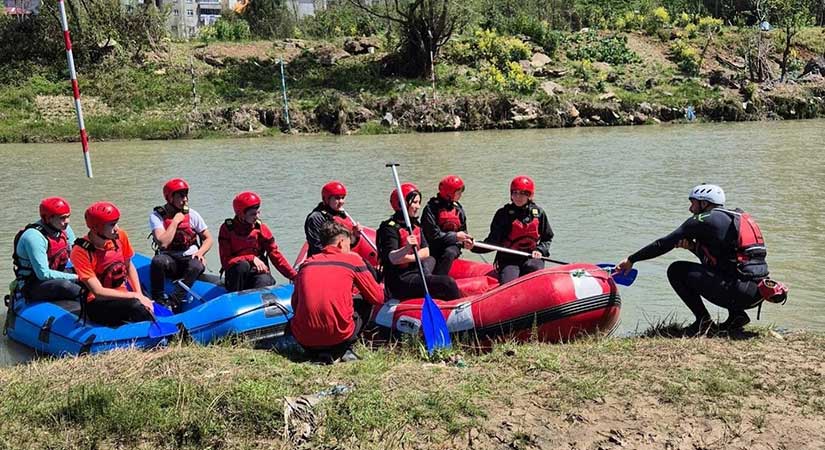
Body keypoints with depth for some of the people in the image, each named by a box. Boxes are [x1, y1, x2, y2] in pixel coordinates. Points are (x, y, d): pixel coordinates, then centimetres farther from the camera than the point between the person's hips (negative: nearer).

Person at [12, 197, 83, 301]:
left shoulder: (64, 228, 0)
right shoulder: (34, 236, -24)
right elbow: (43, 274, -27)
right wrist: (74, 277, -27)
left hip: (54, 276, 8)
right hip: (33, 286, -8)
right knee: (64, 285, -36)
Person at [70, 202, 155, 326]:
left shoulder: (120, 236, -2)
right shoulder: (81, 251, -16)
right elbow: (98, 292, -18)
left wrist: (140, 295, 0)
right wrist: (135, 296, -21)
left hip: (122, 296, 5)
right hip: (98, 305, -5)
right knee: (135, 305, -32)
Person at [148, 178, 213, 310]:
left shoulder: (192, 215, 2)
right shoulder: (157, 215, -7)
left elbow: (208, 239, 7)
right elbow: (163, 243, -21)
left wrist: (200, 252, -13)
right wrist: (175, 221, -16)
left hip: (190, 258, 1)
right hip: (170, 261, -1)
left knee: (197, 266, -34)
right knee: (158, 261, -35)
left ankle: (173, 302, -32)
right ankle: (158, 301, -21)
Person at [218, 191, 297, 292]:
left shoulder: (261, 228, 2)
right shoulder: (227, 229, -4)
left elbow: (275, 255, 1)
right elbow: (225, 261, -10)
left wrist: (295, 277, -8)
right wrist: (252, 259, -22)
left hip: (258, 273, 1)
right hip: (236, 275, -1)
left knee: (264, 282, -32)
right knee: (243, 265, -33)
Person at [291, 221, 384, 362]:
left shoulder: (306, 263, 13)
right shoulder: (353, 260, 5)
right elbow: (378, 299, 9)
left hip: (304, 341, 4)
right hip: (338, 335, -3)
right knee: (365, 302, 23)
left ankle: (317, 352, 13)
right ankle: (342, 351, 7)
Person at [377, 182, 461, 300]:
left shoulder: (415, 225, 14)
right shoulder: (391, 227, -13)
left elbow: (426, 252, 6)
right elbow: (393, 259, -25)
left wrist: (410, 257, -13)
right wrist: (407, 248, -45)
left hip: (415, 274, 10)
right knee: (447, 282, -17)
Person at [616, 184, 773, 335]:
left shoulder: (702, 220, -1)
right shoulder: (735, 218, 23)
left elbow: (664, 244, 1)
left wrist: (631, 260, 8)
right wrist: (694, 247, 11)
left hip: (739, 292, -8)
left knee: (676, 270, 0)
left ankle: (703, 319, -2)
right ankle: (737, 314, 18)